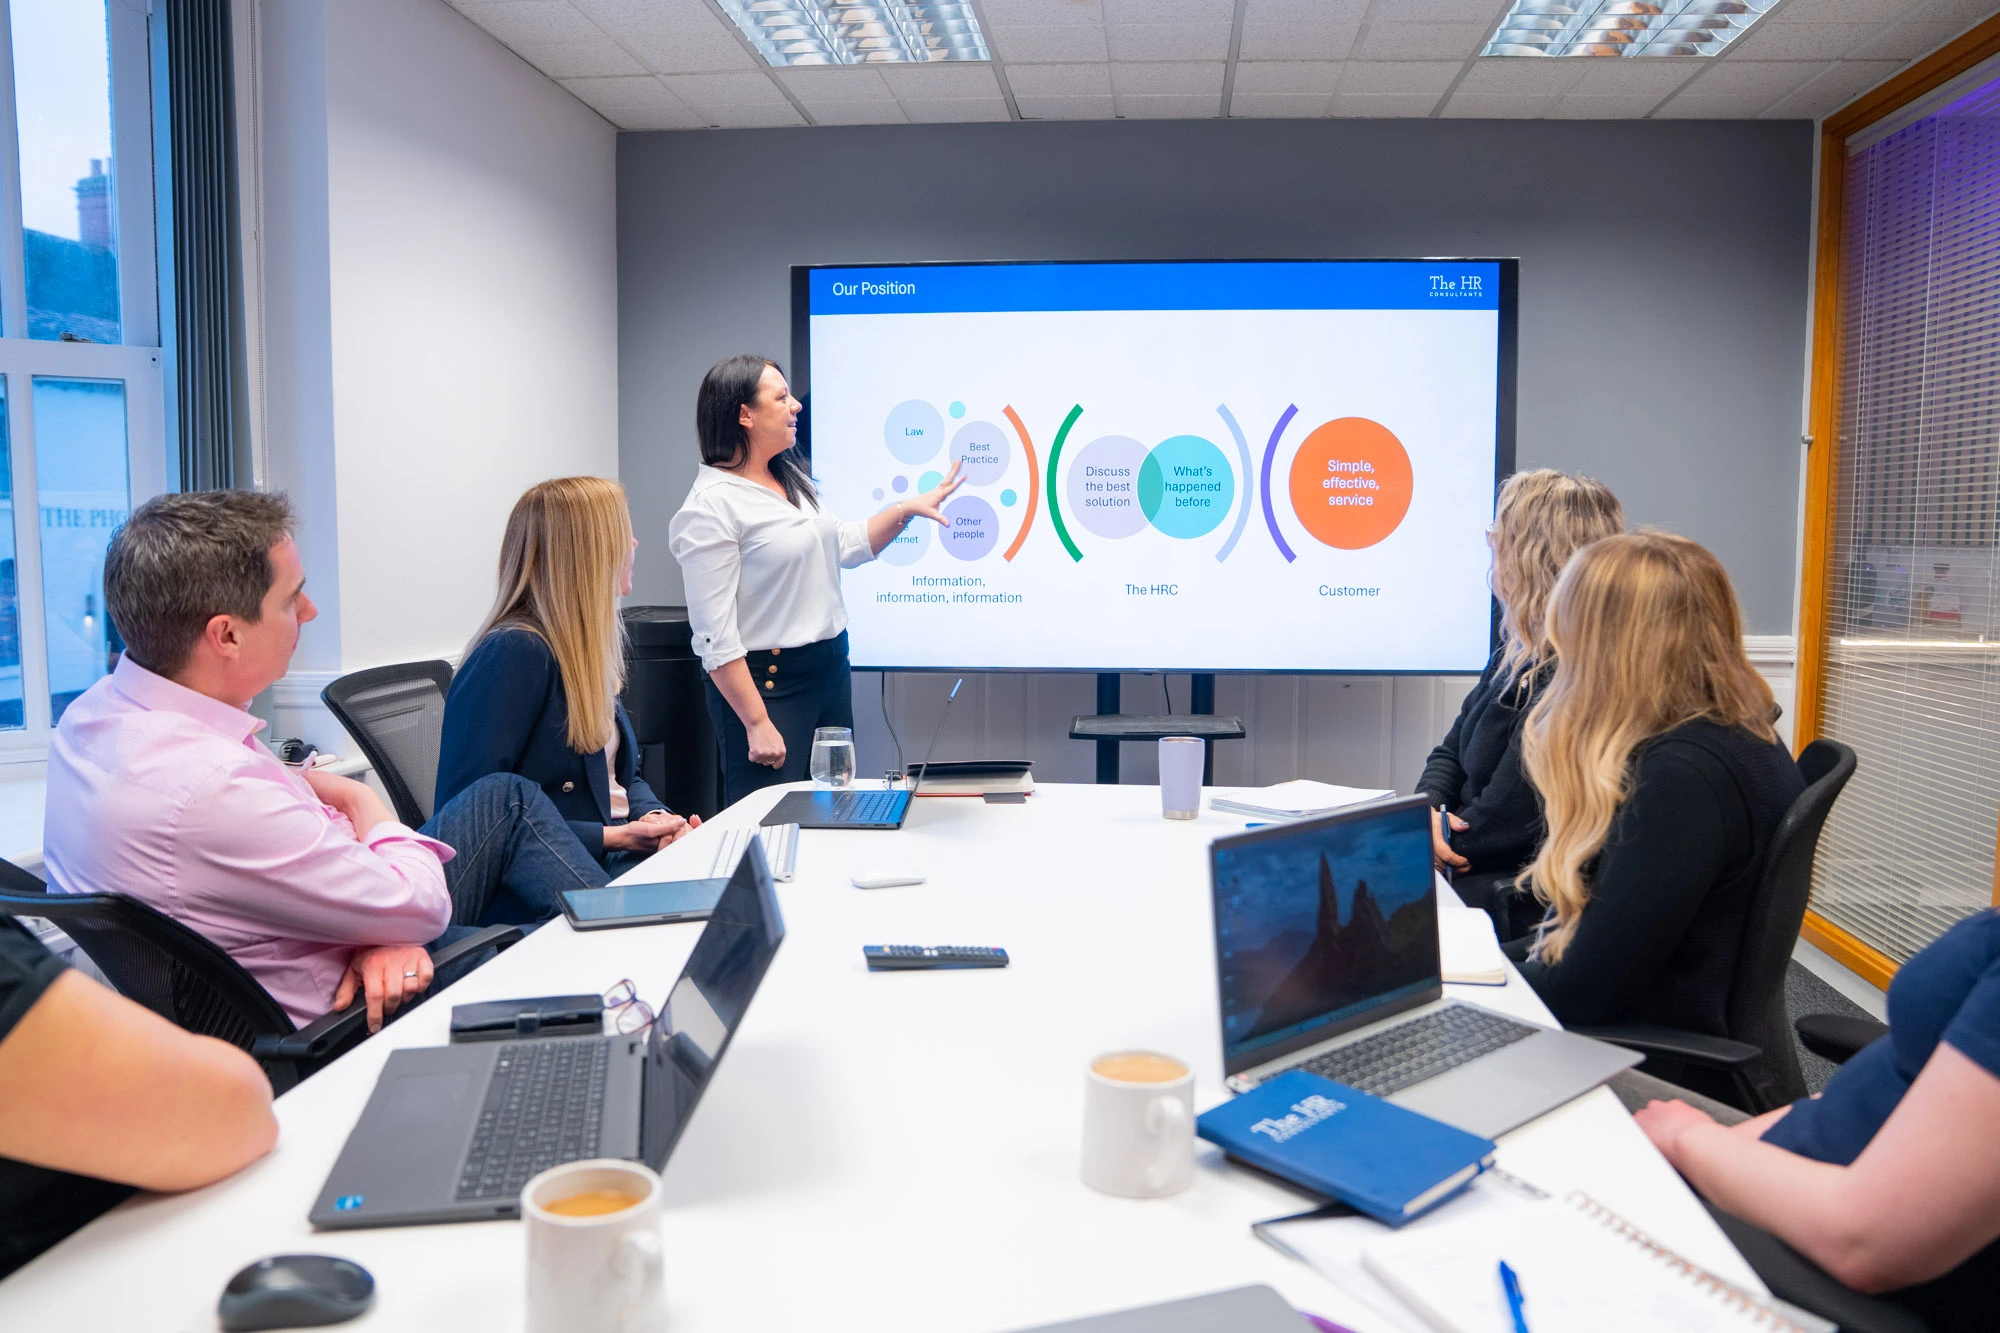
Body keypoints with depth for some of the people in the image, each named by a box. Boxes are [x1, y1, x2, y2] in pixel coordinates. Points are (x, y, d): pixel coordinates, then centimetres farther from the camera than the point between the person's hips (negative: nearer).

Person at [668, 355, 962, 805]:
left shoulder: (792, 478, 10)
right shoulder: (712, 505, -17)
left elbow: (844, 546, 24)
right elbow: (716, 635, -20)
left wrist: (906, 510, 11)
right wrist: (757, 724, -22)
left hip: (831, 666, 9)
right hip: (767, 682, -9)